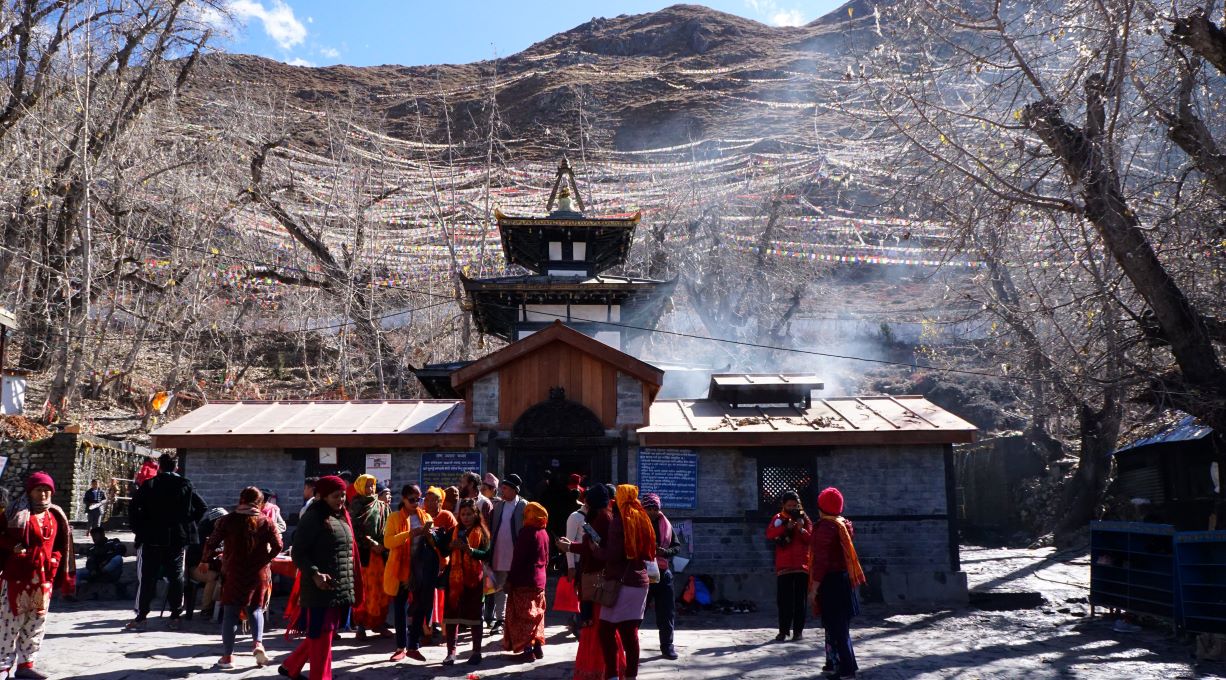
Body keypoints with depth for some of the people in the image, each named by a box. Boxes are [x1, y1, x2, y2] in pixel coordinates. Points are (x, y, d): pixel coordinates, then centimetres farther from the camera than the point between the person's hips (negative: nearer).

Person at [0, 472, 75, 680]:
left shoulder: (56, 516, 11)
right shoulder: (18, 513, -4)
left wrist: (55, 559, 8)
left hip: (44, 578, 6)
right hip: (17, 576, -5)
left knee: (37, 623, 9)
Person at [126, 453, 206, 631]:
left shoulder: (149, 485, -4)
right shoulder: (186, 486, 3)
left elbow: (134, 508, -12)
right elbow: (201, 507, 2)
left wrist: (138, 529, -2)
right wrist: (187, 524, 8)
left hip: (152, 538, -2)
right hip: (178, 538, 2)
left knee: (147, 577, 3)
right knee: (176, 576, 9)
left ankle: (140, 617, 3)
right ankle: (175, 617, 11)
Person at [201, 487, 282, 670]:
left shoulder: (229, 520, -4)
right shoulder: (265, 521, -1)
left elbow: (212, 543, -5)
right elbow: (278, 545, -6)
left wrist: (204, 561, 11)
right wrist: (266, 559, 9)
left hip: (234, 573, -2)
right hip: (259, 573, 2)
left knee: (230, 613, 7)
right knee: (255, 608, 18)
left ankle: (227, 656, 7)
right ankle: (258, 643, -3)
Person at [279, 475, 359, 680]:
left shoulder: (342, 516, 14)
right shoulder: (312, 518, -9)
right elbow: (298, 553, -12)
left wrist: (353, 582, 18)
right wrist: (314, 574, -26)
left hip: (341, 588, 8)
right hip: (320, 588, -8)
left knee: (322, 634, 15)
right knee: (321, 636, -1)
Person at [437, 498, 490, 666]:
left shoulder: (482, 532, 0)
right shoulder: (454, 531, 9)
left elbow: (486, 554, -12)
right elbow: (442, 550, 5)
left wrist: (470, 550, -27)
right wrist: (451, 545, -14)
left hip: (474, 578, -3)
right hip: (454, 577, 3)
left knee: (474, 614, 4)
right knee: (451, 613, 1)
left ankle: (476, 652, 14)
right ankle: (451, 651, 10)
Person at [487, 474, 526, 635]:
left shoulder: (524, 506, -6)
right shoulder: (498, 506, 11)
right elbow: (492, 529, 12)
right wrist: (490, 552, 3)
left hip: (516, 556, -5)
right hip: (499, 555, 5)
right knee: (499, 588, 10)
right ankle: (499, 619, 17)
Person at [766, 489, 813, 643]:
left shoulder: (804, 519, 9)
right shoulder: (778, 518, 5)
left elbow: (811, 540, 3)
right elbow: (769, 535, -11)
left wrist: (802, 530, -14)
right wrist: (786, 527, -22)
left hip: (802, 565, 1)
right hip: (784, 565, -1)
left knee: (800, 599, 3)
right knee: (784, 600, -2)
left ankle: (798, 630, 9)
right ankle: (783, 630, 3)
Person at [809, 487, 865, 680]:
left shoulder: (825, 526, -17)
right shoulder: (844, 524, 9)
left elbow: (821, 560, -21)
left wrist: (813, 588, -19)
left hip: (831, 582, -9)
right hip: (843, 580, 9)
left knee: (836, 626, -5)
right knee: (838, 624, 19)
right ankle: (835, 662, 27)